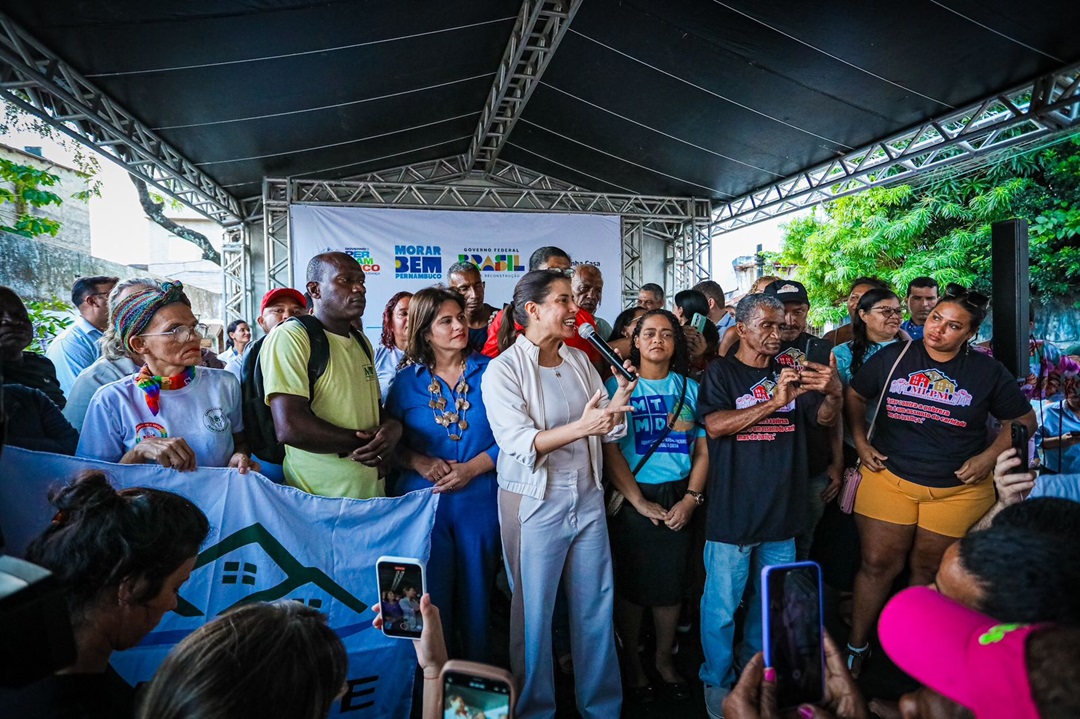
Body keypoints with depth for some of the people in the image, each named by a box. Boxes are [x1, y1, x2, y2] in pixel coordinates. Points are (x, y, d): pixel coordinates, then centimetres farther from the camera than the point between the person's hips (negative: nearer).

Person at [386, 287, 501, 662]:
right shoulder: (407, 381, 4)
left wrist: (471, 468, -14)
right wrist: (422, 464, -13)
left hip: (480, 500, 0)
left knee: (477, 596, 11)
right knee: (431, 599, 11)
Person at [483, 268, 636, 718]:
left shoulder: (579, 361, 5)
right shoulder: (503, 370, -11)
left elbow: (610, 430, 6)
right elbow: (519, 443, -20)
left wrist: (621, 398, -14)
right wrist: (580, 427, -30)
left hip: (588, 497, 5)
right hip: (535, 504, -5)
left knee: (596, 607, 15)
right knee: (534, 612, 9)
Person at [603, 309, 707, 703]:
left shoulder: (690, 388, 6)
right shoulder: (619, 385, -4)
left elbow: (703, 450, 5)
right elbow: (609, 450, -9)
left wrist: (690, 499, -7)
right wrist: (639, 503, -12)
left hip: (678, 498, 3)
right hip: (632, 499, -2)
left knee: (671, 582, 12)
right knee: (630, 583, 8)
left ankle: (664, 659, 35)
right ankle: (631, 662, 30)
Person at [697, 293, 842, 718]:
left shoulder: (789, 372, 10)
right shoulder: (722, 372, -5)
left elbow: (825, 419, 3)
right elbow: (714, 426, -18)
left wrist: (833, 392, -20)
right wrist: (774, 403, -26)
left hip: (782, 507, 5)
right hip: (732, 508, -5)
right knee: (722, 604, 5)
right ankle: (717, 682, 25)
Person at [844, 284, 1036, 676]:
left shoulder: (988, 372, -2)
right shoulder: (893, 357, -3)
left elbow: (1023, 419, 8)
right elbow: (854, 395, 7)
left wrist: (989, 456, -6)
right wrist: (860, 443, -2)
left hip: (959, 489, 1)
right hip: (890, 477, 0)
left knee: (929, 570, 13)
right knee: (877, 564, 1)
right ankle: (856, 646, 19)